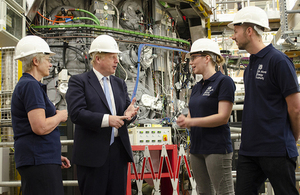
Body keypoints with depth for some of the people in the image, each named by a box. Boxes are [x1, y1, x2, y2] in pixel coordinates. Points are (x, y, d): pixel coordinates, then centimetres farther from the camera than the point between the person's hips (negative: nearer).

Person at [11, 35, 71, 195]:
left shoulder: (27, 84, 20)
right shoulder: (31, 85, -13)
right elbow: (40, 127, -24)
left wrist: (55, 156, 23)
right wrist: (60, 116, -5)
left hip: (43, 159, 10)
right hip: (39, 161, -10)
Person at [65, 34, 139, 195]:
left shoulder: (120, 84, 17)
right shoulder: (79, 81, -3)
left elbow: (126, 108, 14)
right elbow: (76, 113, -15)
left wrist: (128, 113, -11)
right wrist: (107, 120, -22)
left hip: (119, 151, 6)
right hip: (93, 153, -6)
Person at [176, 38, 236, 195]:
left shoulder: (223, 81, -8)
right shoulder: (197, 87, 17)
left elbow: (223, 117, -16)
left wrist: (191, 122, -18)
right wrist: (183, 121, -6)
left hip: (217, 148, -8)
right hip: (197, 147, 8)